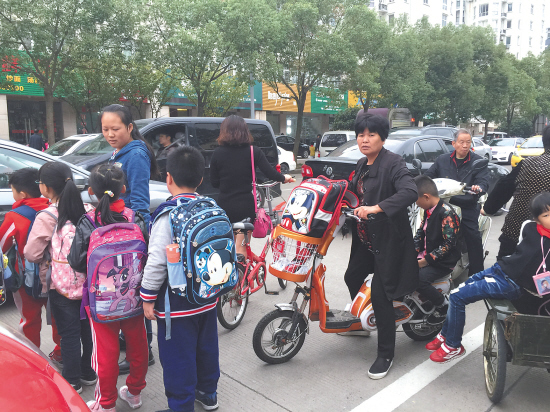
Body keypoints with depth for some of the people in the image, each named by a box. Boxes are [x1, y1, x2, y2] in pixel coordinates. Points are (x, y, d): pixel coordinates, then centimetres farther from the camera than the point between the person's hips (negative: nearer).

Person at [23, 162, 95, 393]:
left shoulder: (46, 217, -16)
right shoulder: (87, 210, -4)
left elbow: (31, 254, -9)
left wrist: (49, 253, 10)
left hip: (62, 286, -4)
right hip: (87, 282, 5)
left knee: (69, 333, 8)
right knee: (87, 328, 17)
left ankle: (72, 381, 23)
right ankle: (88, 373, 33)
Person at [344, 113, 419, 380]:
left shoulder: (393, 163, -16)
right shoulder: (362, 165, 10)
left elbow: (410, 192, -32)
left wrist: (376, 208, -40)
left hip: (388, 240, -9)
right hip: (365, 238, 9)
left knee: (379, 294, -7)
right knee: (352, 278, 21)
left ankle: (386, 354, 10)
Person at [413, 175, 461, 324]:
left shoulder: (447, 213, -18)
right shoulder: (428, 210, 11)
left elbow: (449, 244, -22)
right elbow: (420, 232, 16)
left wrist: (425, 261, -23)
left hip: (443, 262, -9)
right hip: (427, 255, 9)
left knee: (417, 280, -28)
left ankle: (443, 305, -5)